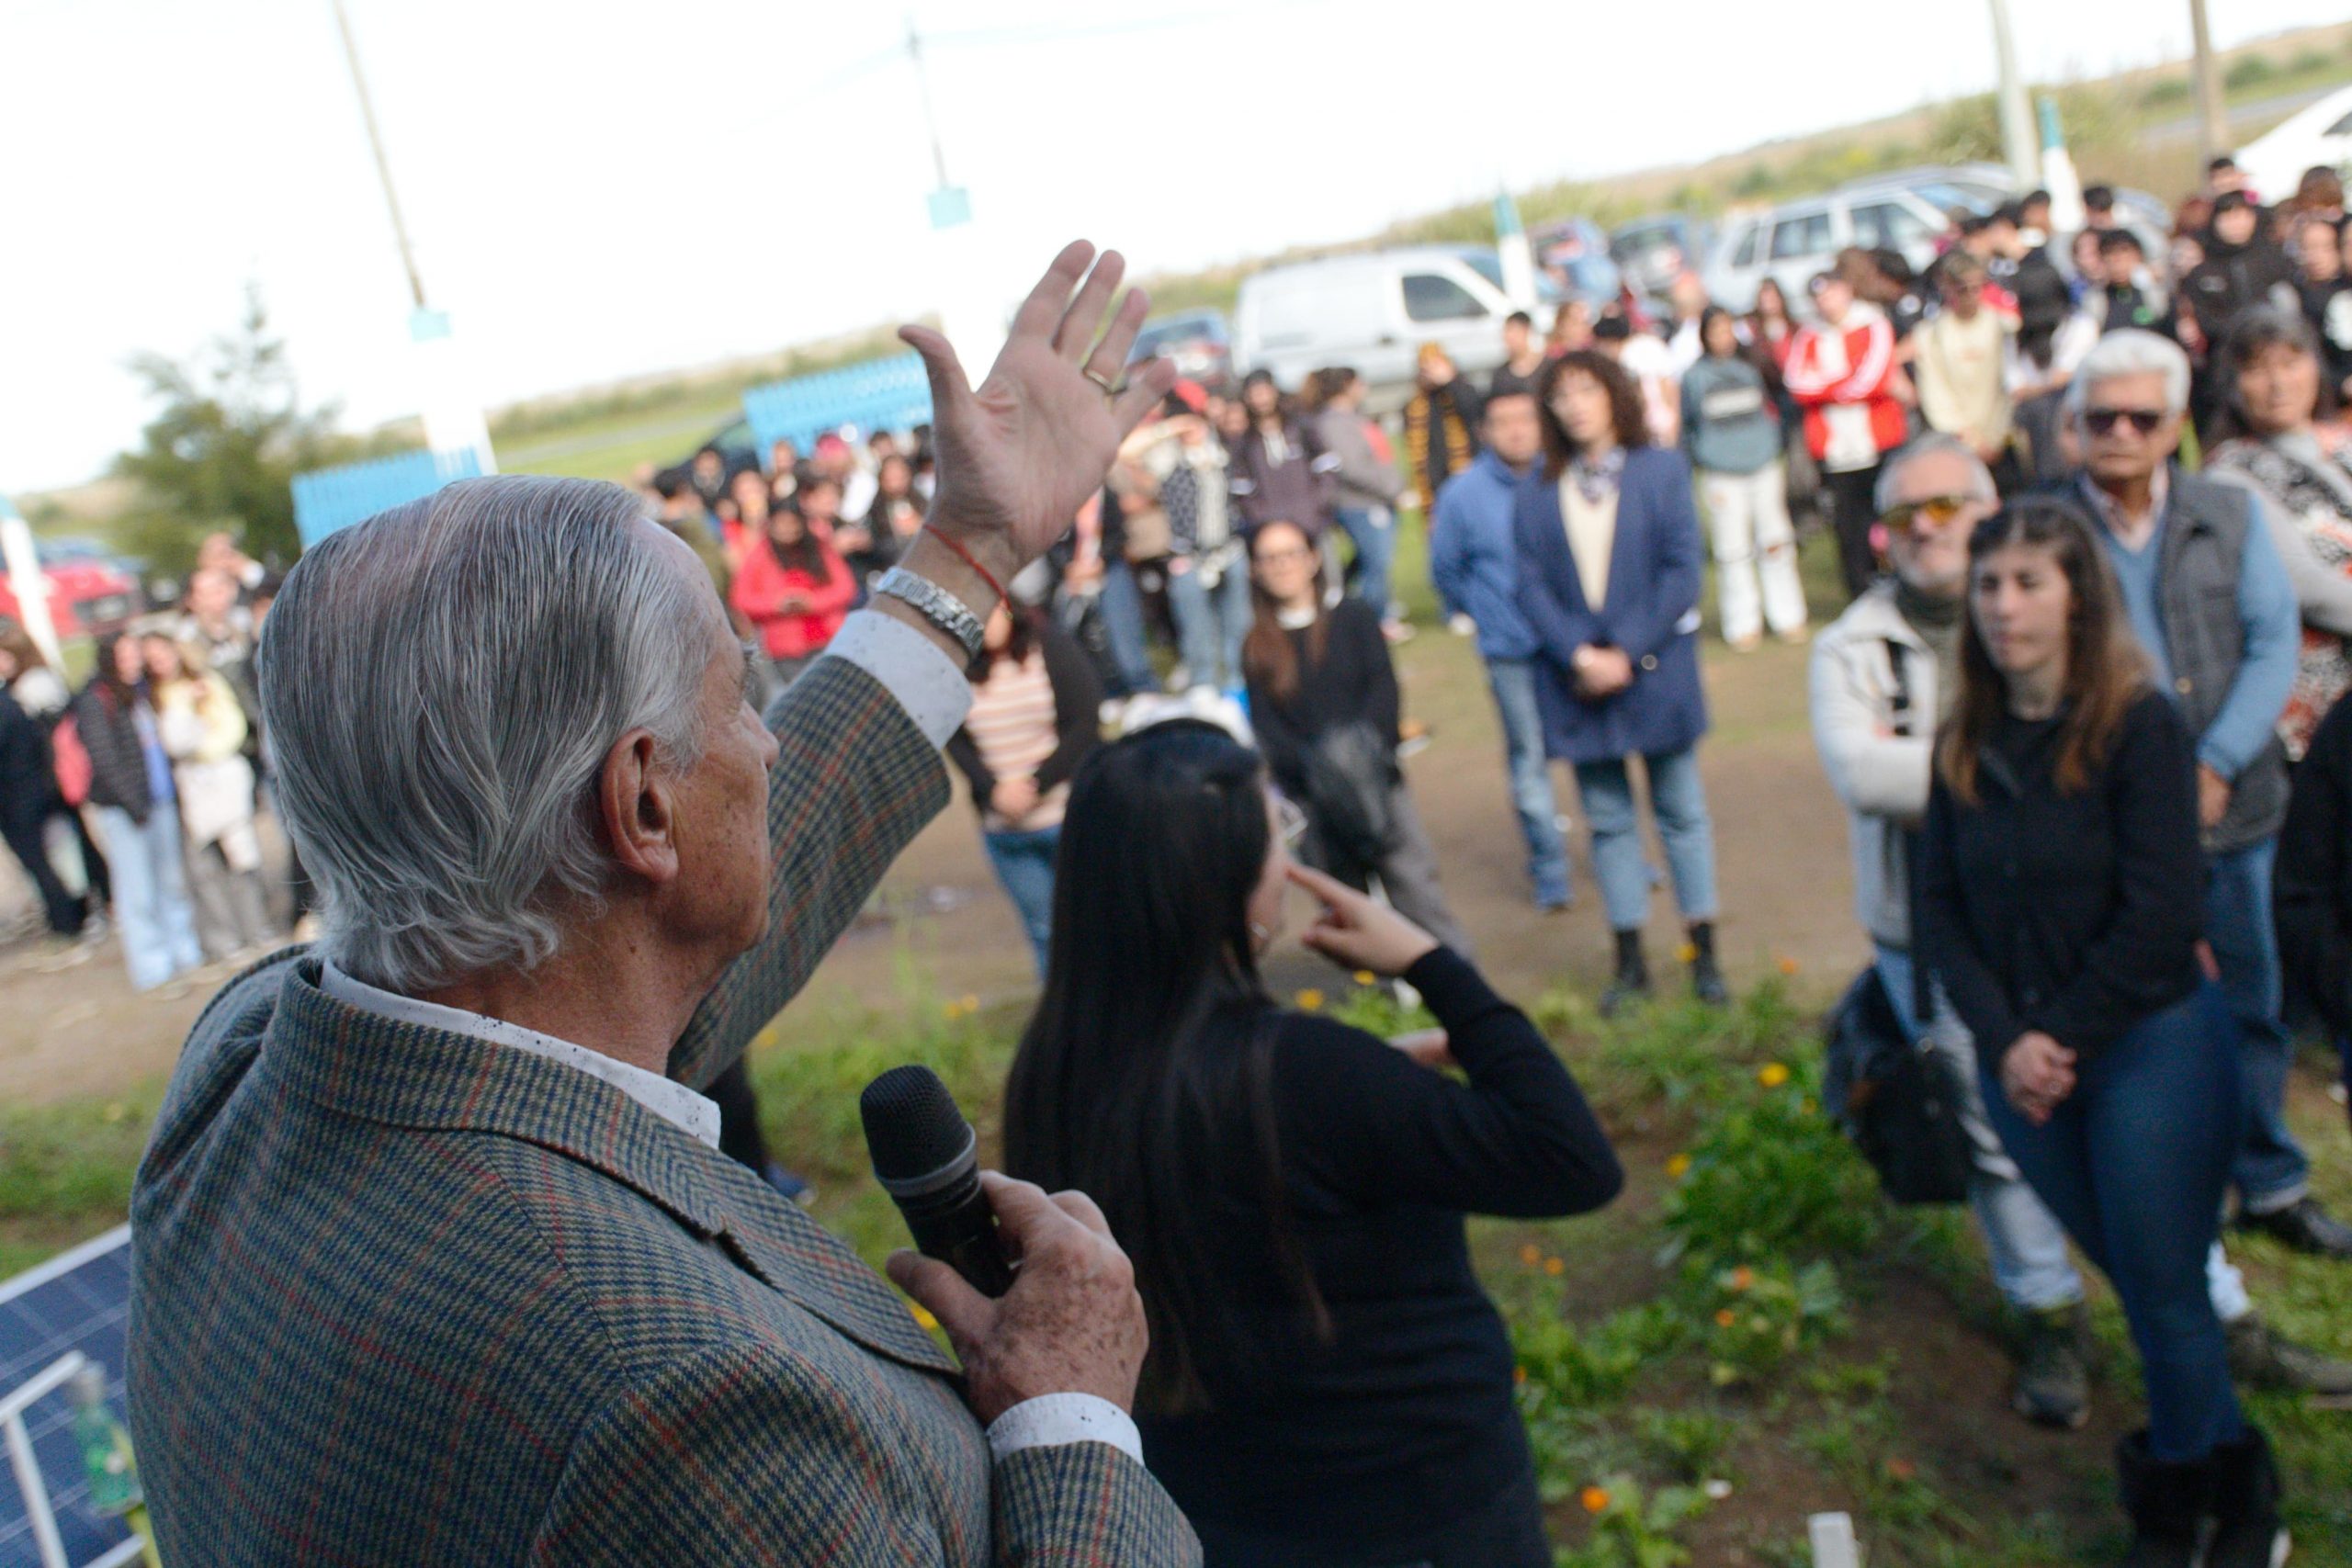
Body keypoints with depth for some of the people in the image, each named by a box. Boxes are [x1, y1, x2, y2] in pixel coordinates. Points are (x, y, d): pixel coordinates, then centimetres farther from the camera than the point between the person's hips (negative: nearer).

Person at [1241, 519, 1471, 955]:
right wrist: (1317, 773, -15)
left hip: (1375, 783, -1)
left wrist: (1364, 752, -18)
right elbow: (1266, 729, 1)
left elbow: (1384, 691, 0)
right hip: (1311, 800, 1)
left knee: (1419, 896, -7)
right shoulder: (1257, 648, 10)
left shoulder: (1354, 618, 9)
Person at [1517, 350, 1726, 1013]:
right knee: (1607, 820, 8)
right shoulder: (1538, 488, 4)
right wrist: (1576, 653, -14)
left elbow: (1682, 570, -6)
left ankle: (1704, 953, 16)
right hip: (1577, 675, 2)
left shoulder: (1661, 469, -2)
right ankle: (1630, 961, 17)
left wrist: (1628, 653, -13)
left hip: (1655, 666, -2)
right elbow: (1531, 583, -1)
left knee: (1680, 809, 7)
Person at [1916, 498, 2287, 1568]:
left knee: (2163, 1291, 5)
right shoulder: (1966, 744, 3)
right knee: (2132, 1281, 15)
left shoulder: (2139, 726, -12)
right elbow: (1941, 909, 1)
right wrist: (2007, 1041, -11)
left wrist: (2064, 1039, -12)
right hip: (2018, 1065, 5)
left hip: (2149, 1048, -4)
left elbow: (2158, 918, -16)